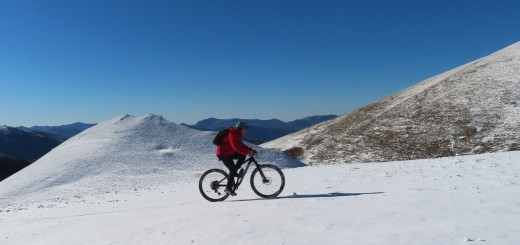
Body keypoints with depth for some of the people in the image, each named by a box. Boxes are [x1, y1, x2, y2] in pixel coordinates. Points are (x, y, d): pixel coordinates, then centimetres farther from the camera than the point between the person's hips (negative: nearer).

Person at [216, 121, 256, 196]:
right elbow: (235, 147, -33)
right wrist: (247, 153, -34)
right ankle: (228, 188, -4)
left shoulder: (237, 135, 9)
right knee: (233, 169, -13)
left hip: (229, 153, 10)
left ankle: (233, 173, 6)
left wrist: (251, 150, 1)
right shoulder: (232, 134, -22)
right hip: (223, 154, -10)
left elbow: (241, 145, 14)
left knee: (242, 156, 0)